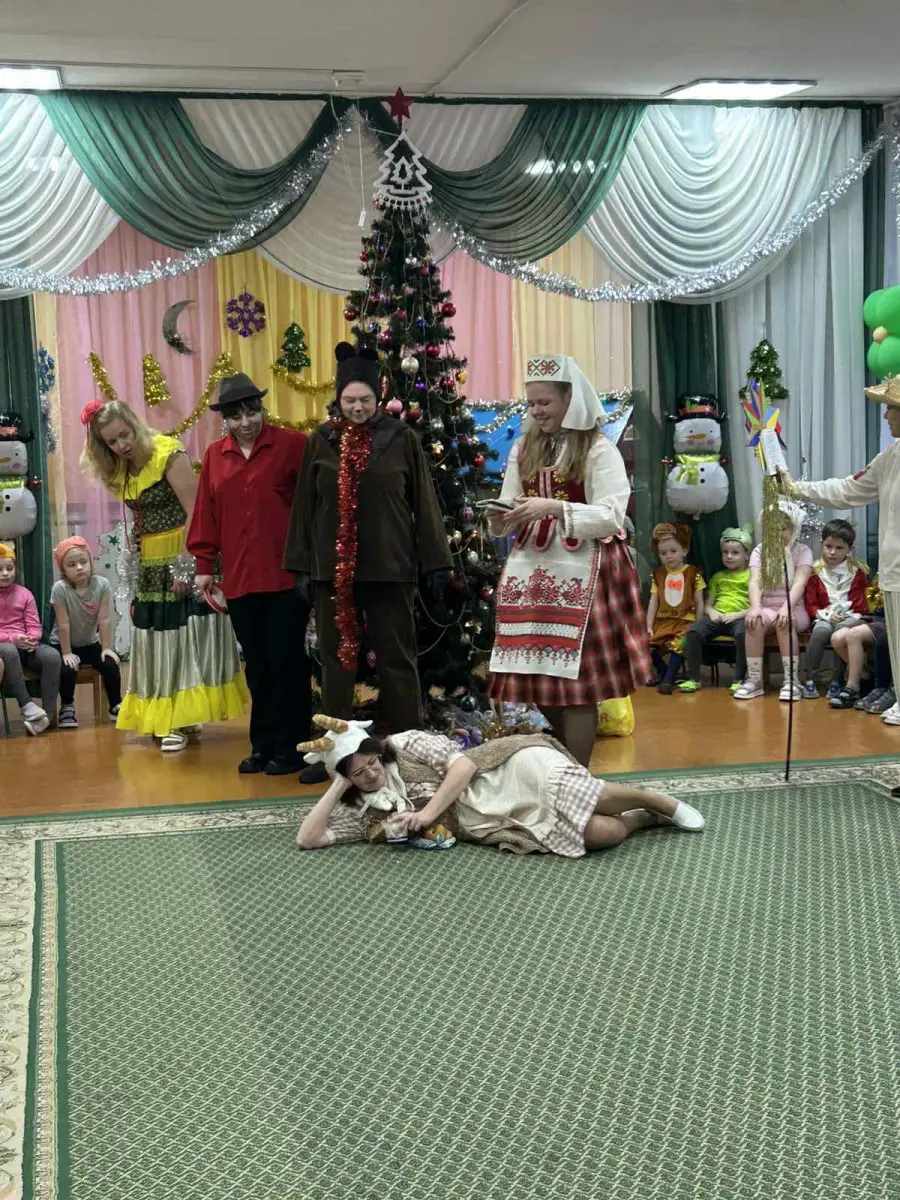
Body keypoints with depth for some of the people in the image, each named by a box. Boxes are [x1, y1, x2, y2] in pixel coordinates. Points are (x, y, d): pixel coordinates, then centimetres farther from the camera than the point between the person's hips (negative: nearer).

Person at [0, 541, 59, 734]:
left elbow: (34, 626, 8)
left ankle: (49, 713, -24)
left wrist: (32, 639, -16)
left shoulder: (24, 594, 10)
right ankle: (26, 705, -39)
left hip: (25, 645, 3)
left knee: (52, 655, -27)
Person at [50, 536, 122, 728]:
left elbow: (105, 619, -15)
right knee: (67, 669, -27)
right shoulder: (60, 588, -25)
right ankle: (67, 707, 0)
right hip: (63, 644, -2)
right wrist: (66, 653, -19)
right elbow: (63, 624, -22)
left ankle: (115, 705, 5)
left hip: (91, 643, 3)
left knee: (110, 664, -17)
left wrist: (106, 648, -15)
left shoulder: (102, 584, -18)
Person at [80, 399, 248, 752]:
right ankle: (165, 716, 17)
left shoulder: (168, 454, -14)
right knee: (159, 639, 9)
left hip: (185, 558, -7)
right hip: (151, 566, 7)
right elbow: (140, 520, 12)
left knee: (185, 634, -5)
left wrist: (186, 564, -22)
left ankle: (181, 718, -1)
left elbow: (195, 512, -18)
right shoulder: (120, 471, 9)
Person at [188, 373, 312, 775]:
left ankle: (291, 747, 12)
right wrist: (205, 566, 10)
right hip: (239, 579, 4)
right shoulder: (215, 455, 9)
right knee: (257, 665, 11)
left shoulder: (292, 445, -4)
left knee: (286, 661, 2)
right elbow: (206, 515, 11)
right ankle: (262, 746, 21)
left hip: (286, 575, -4)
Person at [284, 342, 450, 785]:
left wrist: (436, 563, -1)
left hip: (390, 568, -2)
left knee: (397, 659, 6)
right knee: (336, 658, 9)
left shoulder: (401, 438, -1)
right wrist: (301, 566, 4)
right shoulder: (321, 441, 4)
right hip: (332, 568, 2)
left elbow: (424, 503, 1)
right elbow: (304, 506, 7)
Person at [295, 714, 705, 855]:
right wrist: (337, 787, -3)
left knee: (590, 799, -24)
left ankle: (663, 802, 6)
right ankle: (648, 818, 8)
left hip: (509, 773, -2)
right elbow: (308, 838, 2)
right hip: (493, 825, 2)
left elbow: (463, 764, -9)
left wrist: (428, 812, -16)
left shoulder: (407, 746, -2)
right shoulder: (364, 812, 8)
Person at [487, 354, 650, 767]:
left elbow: (611, 517, -12)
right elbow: (509, 514, 14)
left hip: (580, 575, -5)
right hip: (531, 574, 5)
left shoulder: (598, 449, -3)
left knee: (576, 681, -5)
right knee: (538, 680, 5)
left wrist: (555, 508, -23)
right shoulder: (523, 448, 13)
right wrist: (500, 519, -9)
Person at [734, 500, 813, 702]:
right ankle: (754, 679, -25)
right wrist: (755, 608, -31)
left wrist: (786, 607, -36)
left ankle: (791, 680, -29)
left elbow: (799, 583, -17)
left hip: (794, 610, -2)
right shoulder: (759, 551, 6)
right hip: (767, 608, 2)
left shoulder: (802, 551, 0)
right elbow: (755, 582, -10)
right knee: (754, 621, -33)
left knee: (784, 621, -36)